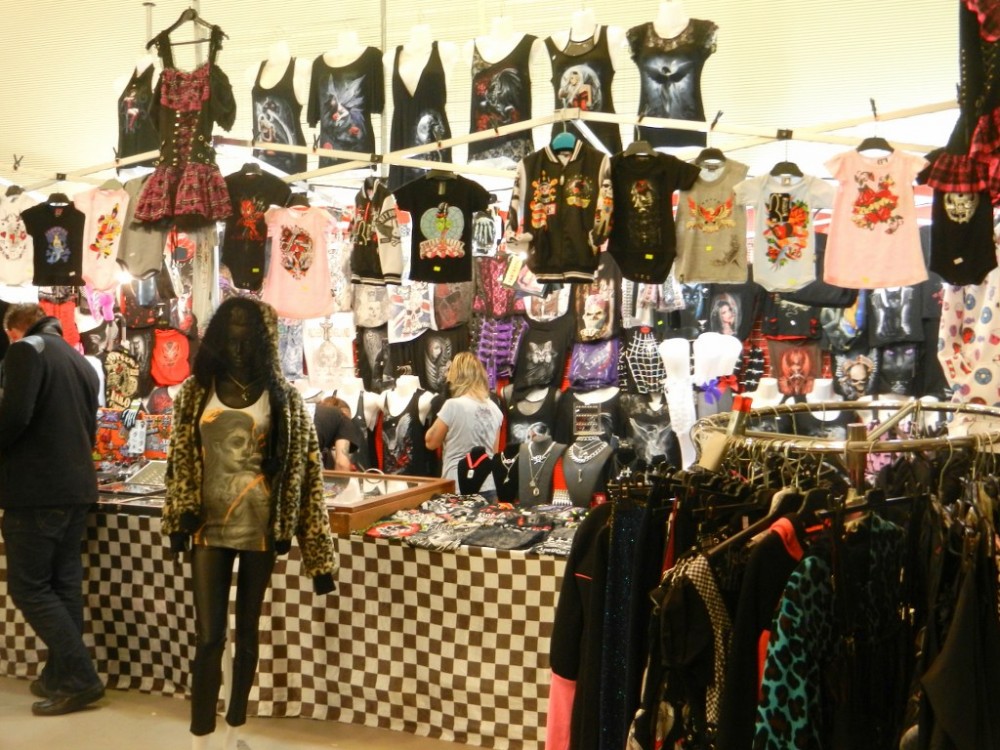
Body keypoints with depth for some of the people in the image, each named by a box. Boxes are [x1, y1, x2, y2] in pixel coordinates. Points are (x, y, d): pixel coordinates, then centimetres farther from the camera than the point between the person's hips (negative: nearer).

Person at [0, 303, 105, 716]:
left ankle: (81, 678, -4)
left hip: (36, 489, -8)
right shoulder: (81, 362, 16)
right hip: (76, 487, 8)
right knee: (64, 583, 12)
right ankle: (62, 677, 18)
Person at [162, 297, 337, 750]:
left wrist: (316, 546, -5)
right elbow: (180, 457, 7)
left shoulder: (283, 397, 0)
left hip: (260, 527, 0)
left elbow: (304, 465, -1)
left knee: (247, 631, 10)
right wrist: (180, 516, -7)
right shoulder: (196, 391, 4)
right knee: (209, 636, -2)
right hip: (209, 526, 0)